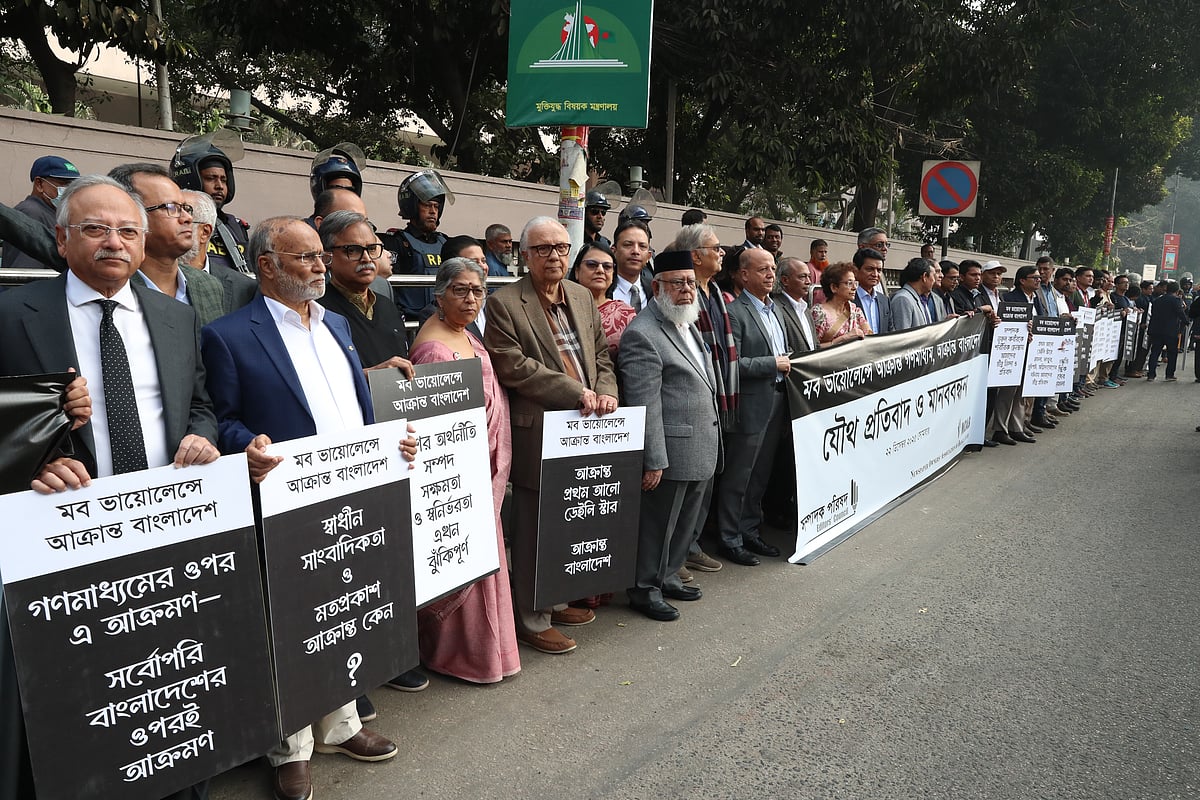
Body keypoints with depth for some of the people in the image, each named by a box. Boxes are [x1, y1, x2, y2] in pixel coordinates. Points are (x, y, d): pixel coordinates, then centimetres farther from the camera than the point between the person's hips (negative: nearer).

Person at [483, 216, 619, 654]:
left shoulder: (582, 297, 14)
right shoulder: (504, 303, -8)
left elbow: (601, 352, 17)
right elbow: (512, 366, -17)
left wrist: (606, 392, -3)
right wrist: (575, 392, -17)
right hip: (538, 434, -7)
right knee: (535, 531, 3)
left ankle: (556, 601, 33)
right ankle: (532, 620, 17)